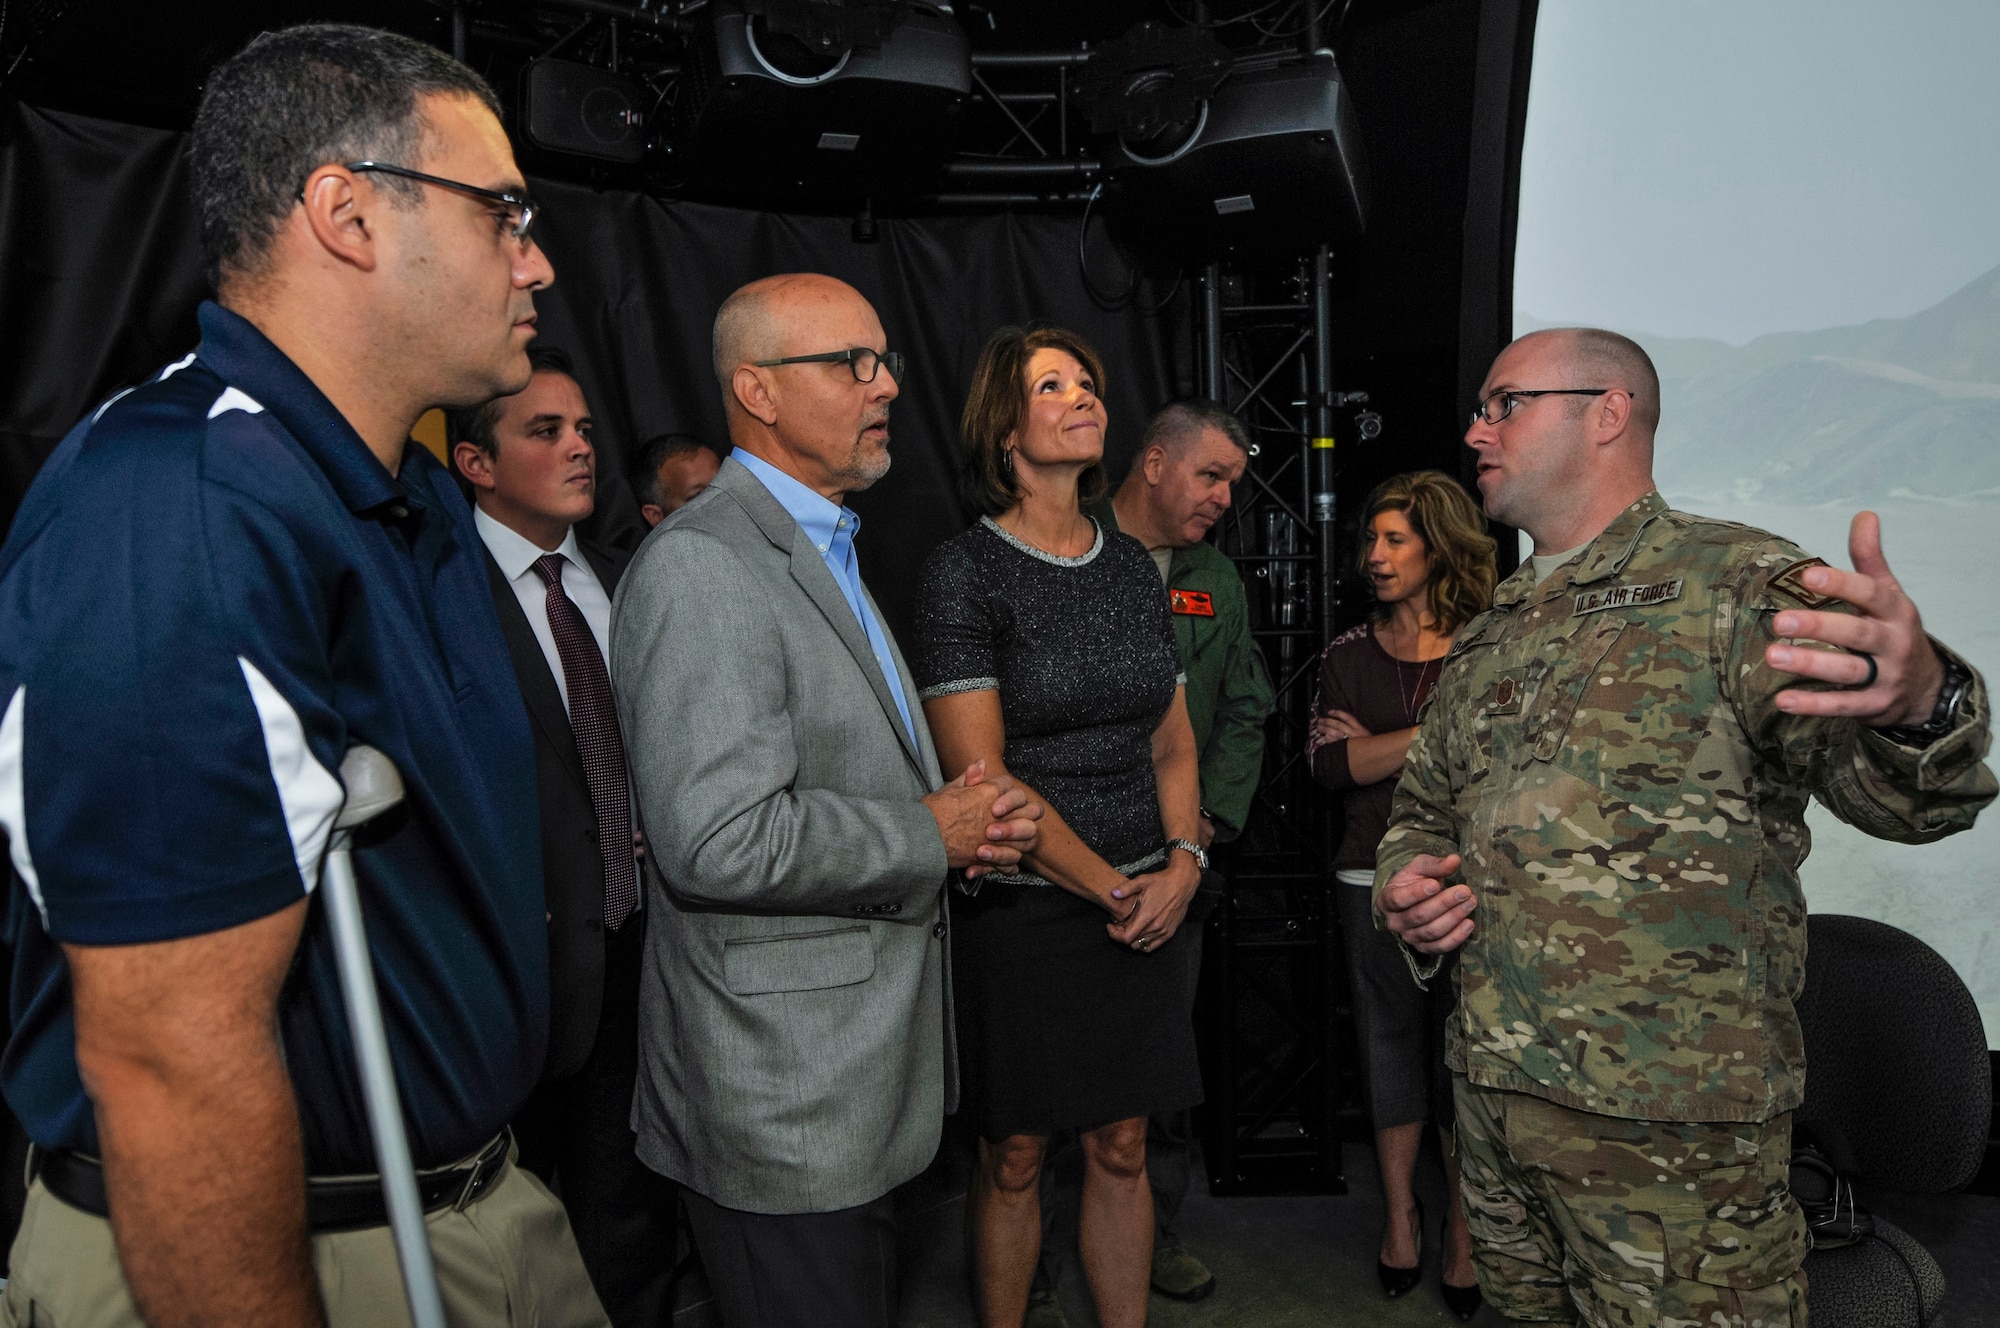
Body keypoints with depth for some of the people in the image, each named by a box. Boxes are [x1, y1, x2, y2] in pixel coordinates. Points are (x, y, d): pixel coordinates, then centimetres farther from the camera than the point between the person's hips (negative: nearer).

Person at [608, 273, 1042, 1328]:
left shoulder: (826, 552, 15)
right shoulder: (699, 566, -20)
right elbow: (720, 840, -28)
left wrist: (964, 812, 3)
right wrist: (930, 835, -15)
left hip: (865, 1069, 10)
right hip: (782, 1092, -10)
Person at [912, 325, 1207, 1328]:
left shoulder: (1133, 567, 8)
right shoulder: (963, 571, -9)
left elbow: (1172, 740, 13)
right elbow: (982, 776, -14)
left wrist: (1183, 863, -3)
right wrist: (1115, 889, -12)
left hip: (1145, 904, 5)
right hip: (1023, 911, -4)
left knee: (1120, 1149, 14)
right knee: (1015, 1157, 10)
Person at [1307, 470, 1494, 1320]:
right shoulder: (1349, 654, 8)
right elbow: (1326, 764, -3)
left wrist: (1374, 748, -9)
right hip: (1374, 877, 2)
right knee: (1390, 1045, 11)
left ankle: (1463, 1229, 21)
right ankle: (1400, 1217, 26)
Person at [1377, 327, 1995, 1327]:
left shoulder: (1737, 585, -7)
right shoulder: (1486, 639, 13)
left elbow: (1895, 788, -20)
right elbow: (1422, 810, 22)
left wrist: (1916, 700, -43)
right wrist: (1405, 889, 0)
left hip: (1672, 1122, -6)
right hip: (1488, 1094, 7)